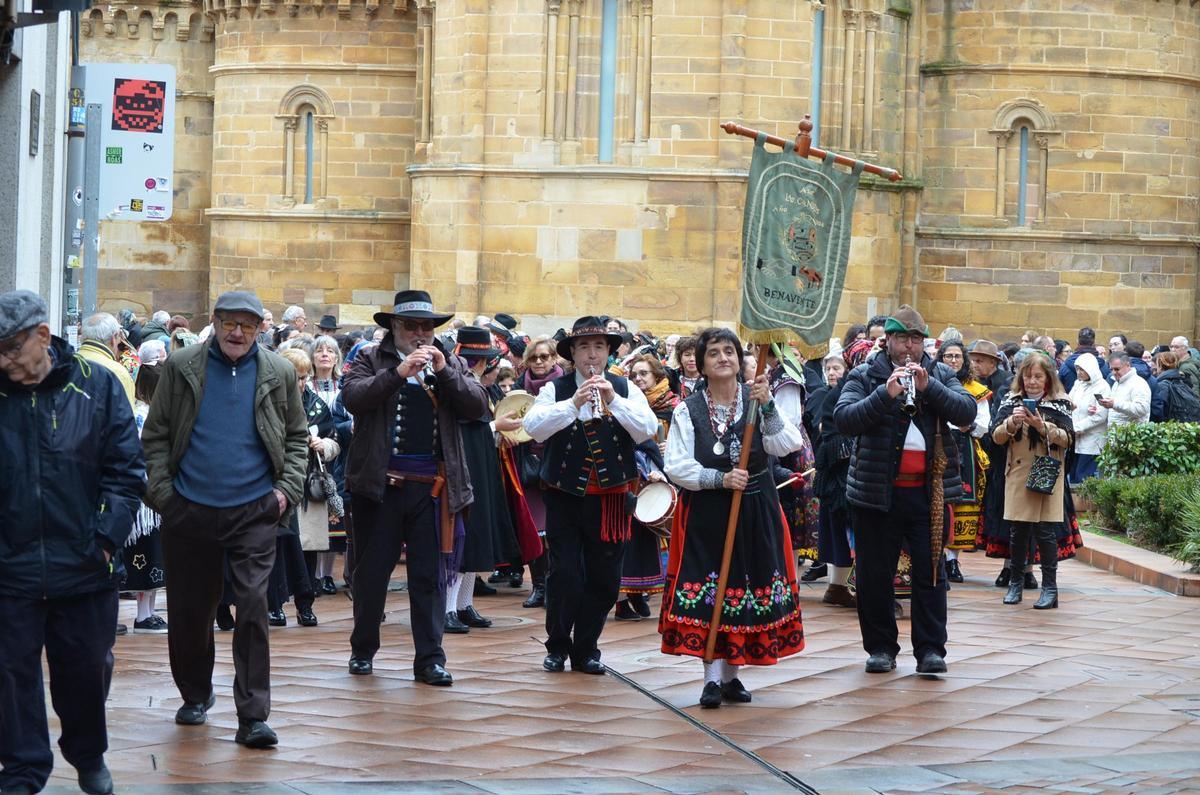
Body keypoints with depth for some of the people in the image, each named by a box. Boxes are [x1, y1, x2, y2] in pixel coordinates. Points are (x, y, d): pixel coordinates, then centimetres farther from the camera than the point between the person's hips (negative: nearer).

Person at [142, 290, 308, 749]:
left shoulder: (278, 374, 4)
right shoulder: (181, 367, 2)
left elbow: (297, 436, 11)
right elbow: (156, 435, 5)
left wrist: (288, 487, -1)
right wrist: (161, 490, -4)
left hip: (253, 510, -1)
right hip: (190, 512, 1)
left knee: (254, 607, -8)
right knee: (189, 609, 10)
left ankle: (253, 716, -6)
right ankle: (196, 695, 31)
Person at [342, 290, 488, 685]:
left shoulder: (452, 364, 11)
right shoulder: (370, 359, 4)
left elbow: (477, 407, -2)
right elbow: (353, 397, -13)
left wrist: (444, 371, -12)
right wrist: (398, 372, -21)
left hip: (432, 487, 2)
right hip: (381, 484, -1)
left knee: (430, 576, 4)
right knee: (372, 572, 9)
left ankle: (429, 659, 8)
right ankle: (362, 651, 22)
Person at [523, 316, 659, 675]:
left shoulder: (626, 390, 5)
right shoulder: (555, 390, 1)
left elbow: (648, 430, -9)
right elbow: (533, 426, -16)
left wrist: (614, 401, -22)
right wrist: (573, 403, -28)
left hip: (610, 497, 2)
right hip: (565, 495, -2)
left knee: (604, 579, 5)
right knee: (564, 575, -4)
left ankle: (585, 649, 18)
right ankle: (557, 646, 13)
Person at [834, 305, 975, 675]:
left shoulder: (941, 375, 9)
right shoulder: (865, 376, 3)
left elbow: (967, 412, -5)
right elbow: (844, 419, -12)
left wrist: (929, 387, -17)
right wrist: (885, 394, -22)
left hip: (929, 491, 1)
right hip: (877, 490, -1)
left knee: (930, 572, 0)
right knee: (875, 574, 5)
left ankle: (930, 649, 4)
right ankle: (880, 648, 16)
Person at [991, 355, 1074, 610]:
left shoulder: (1059, 404, 2)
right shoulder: (1012, 401, 9)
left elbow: (1068, 439, -6)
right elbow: (996, 436, 3)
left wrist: (1043, 426, -19)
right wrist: (1012, 422, -15)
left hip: (1046, 475, -2)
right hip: (1017, 474, 3)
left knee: (1046, 531, -4)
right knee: (1018, 530, 6)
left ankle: (1050, 587, 0)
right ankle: (1016, 582, 20)